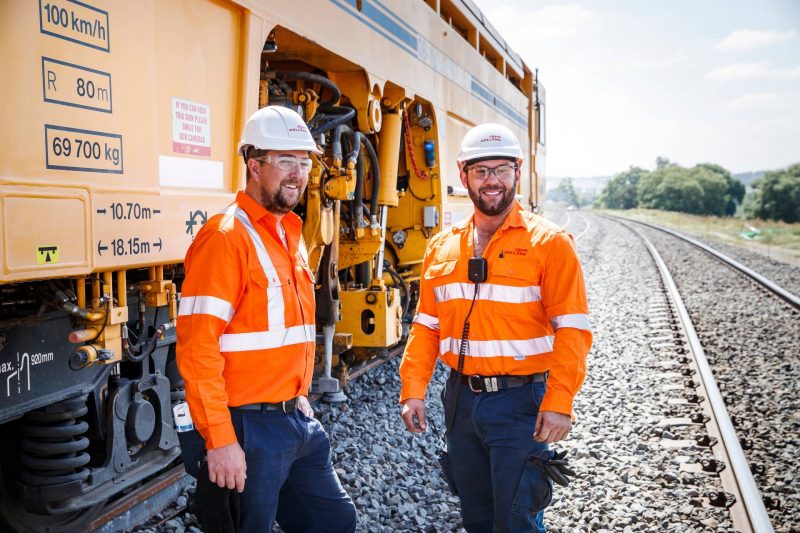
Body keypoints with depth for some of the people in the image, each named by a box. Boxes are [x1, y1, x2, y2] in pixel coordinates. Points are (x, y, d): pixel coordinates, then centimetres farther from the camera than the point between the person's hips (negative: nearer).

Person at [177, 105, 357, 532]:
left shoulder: (290, 235, 12)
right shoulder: (227, 237, -16)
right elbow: (197, 349, -21)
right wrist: (220, 441, -22)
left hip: (298, 419, 9)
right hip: (250, 427, -8)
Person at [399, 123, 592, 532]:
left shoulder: (548, 243, -7)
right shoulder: (442, 247, 7)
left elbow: (572, 331, -12)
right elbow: (426, 326, 9)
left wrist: (558, 404, -19)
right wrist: (413, 390, 1)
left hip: (520, 400, -5)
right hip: (461, 400, 5)